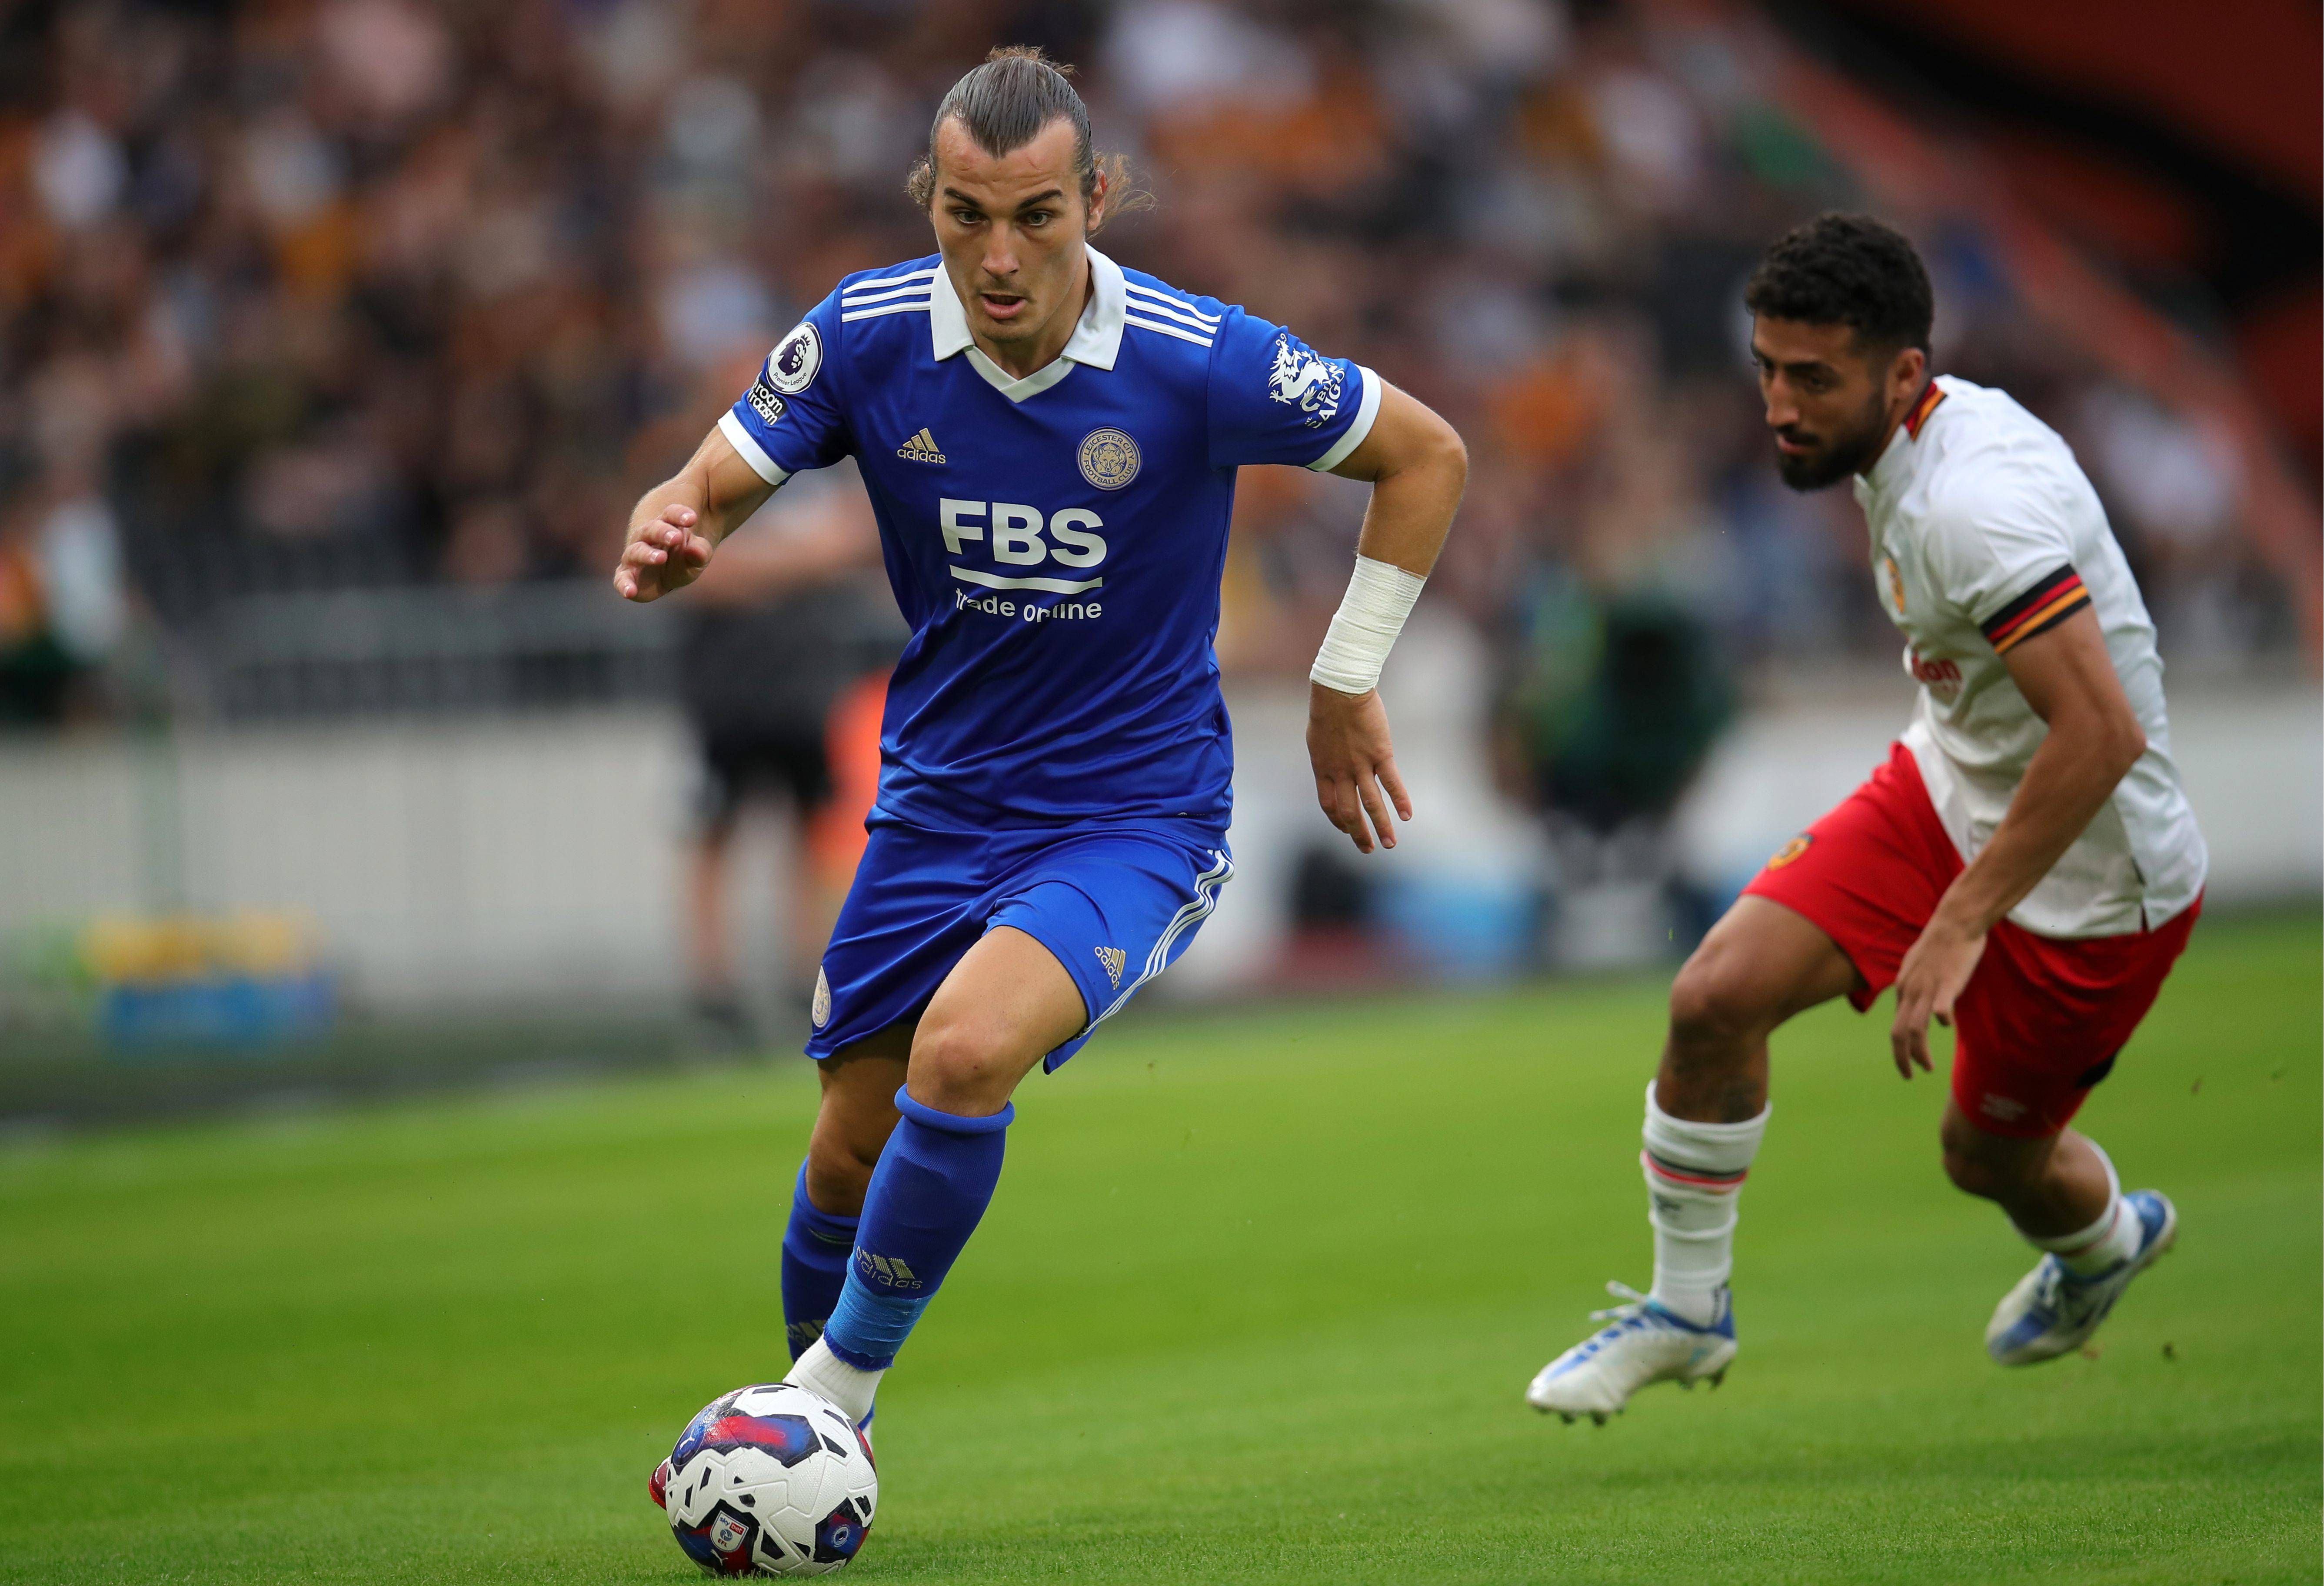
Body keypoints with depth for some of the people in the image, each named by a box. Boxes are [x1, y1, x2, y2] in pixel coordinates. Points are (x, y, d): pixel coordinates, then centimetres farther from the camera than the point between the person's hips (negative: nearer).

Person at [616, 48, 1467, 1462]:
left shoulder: (1201, 363, -19)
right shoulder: (867, 336, -11)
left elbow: (1428, 456, -4)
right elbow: (704, 495, -6)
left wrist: (1347, 684, -2)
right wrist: (665, 542, -31)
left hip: (1136, 815, -4)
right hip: (938, 804, 4)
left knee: (965, 1052, -29)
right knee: (851, 1150, 7)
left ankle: (834, 1391, -10)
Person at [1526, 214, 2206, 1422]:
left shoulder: (1974, 505, -32)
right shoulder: (1914, 447, -2)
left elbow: (2102, 734, -37)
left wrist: (1963, 921, -33)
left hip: (2090, 877, -8)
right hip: (1947, 792, 8)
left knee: (1988, 1157, 11)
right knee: (1716, 996, -10)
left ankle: (2106, 1238, 48)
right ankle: (1686, 1310, 8)